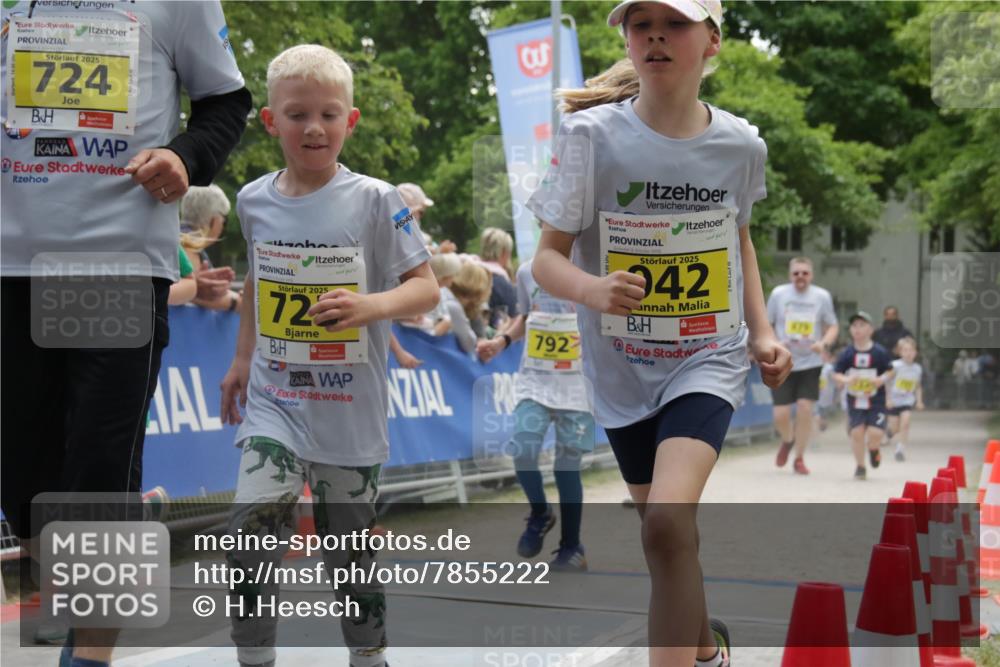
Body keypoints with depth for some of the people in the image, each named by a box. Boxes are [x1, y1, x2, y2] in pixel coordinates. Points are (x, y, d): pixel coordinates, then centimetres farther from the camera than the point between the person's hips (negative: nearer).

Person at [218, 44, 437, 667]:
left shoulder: (375, 200, -9)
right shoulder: (255, 200, 2)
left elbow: (425, 287, -9)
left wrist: (372, 305, -28)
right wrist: (243, 358, 22)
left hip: (350, 411, -2)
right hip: (274, 401, 2)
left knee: (351, 554, 11)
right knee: (250, 537, -16)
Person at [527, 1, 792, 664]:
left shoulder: (741, 144, -5)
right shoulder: (591, 136, -12)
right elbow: (548, 256, -10)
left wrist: (761, 332, 6)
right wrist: (593, 289, -31)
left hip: (708, 360, -1)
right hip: (623, 369, 1)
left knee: (668, 521, -25)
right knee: (668, 534, 16)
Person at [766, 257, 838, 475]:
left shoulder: (822, 296, -1)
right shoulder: (778, 294, -1)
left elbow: (832, 326, 7)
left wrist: (824, 343, -14)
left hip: (811, 363, 0)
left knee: (805, 408, -10)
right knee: (781, 414, -4)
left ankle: (799, 459, 8)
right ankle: (787, 441, 32)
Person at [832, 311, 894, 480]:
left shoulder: (880, 352, -7)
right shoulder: (847, 353, -4)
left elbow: (890, 371, 4)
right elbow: (836, 374, -1)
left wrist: (881, 379, -16)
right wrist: (845, 380, -22)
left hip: (876, 401, -1)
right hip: (855, 401, 2)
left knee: (875, 434, -13)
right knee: (856, 432, -4)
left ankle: (873, 450, 25)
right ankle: (860, 466, 18)